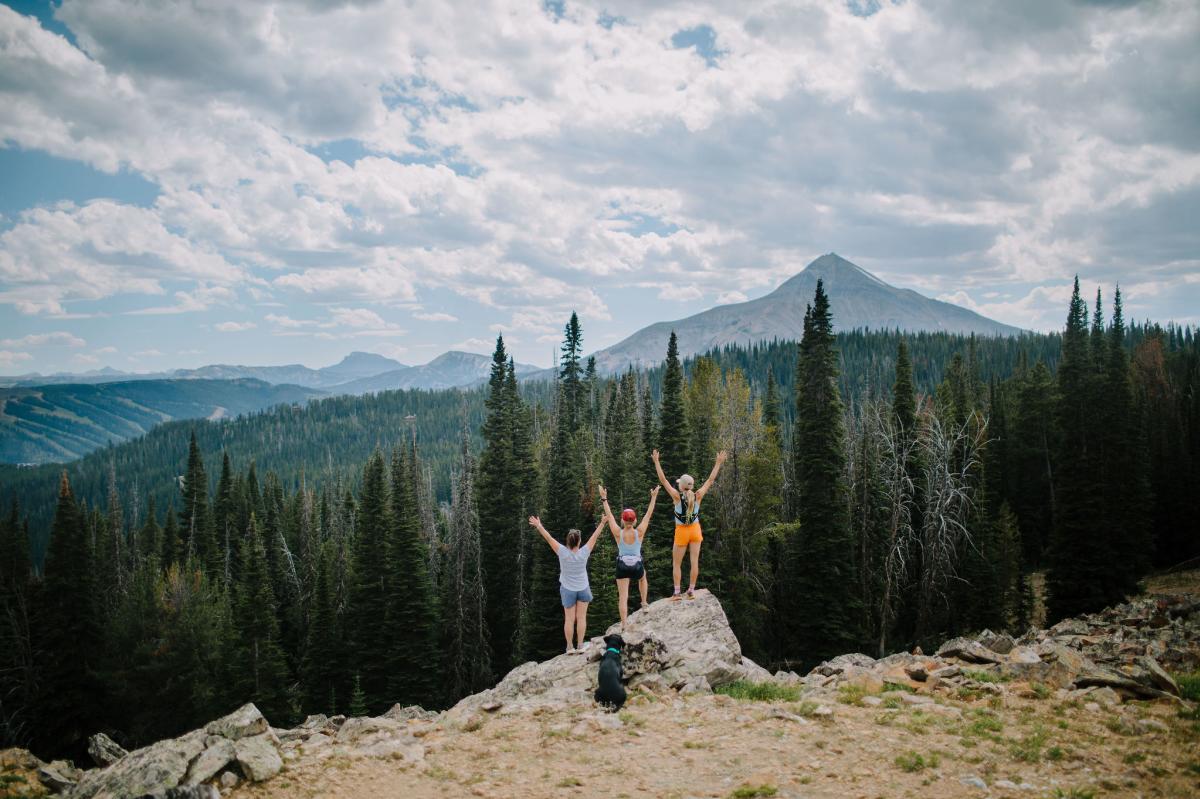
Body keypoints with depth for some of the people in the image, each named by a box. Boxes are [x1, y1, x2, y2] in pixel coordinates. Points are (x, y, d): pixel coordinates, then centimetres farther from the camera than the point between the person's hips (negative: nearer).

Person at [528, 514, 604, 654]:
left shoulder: (563, 552, -22)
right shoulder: (583, 553, -19)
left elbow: (549, 538, -17)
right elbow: (594, 536, -11)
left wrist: (539, 526, -10)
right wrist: (602, 523, -3)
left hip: (568, 589, 0)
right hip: (583, 589, 0)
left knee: (569, 619, 7)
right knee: (581, 618, 7)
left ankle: (570, 646, 13)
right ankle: (580, 645, 10)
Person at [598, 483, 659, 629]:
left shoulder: (618, 533, -14)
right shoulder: (639, 532, -13)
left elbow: (609, 515, -8)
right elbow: (648, 514, -8)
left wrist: (604, 499, -4)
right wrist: (653, 497, -4)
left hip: (622, 566, -1)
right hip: (637, 566, 1)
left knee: (623, 596, 1)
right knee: (643, 578, 37)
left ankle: (624, 624, -1)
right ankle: (644, 603, 38)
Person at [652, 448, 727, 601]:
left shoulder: (677, 496, -17)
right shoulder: (698, 496, -9)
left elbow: (663, 480, -16)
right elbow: (710, 480, -2)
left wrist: (656, 461, -13)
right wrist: (718, 463, 4)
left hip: (681, 532, -3)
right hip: (695, 530, 3)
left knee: (676, 564, 7)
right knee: (694, 562, 5)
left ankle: (676, 592, 5)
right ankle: (691, 591, 9)